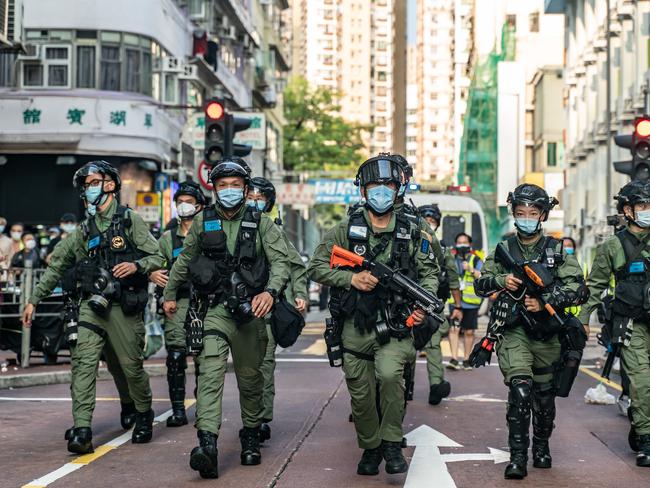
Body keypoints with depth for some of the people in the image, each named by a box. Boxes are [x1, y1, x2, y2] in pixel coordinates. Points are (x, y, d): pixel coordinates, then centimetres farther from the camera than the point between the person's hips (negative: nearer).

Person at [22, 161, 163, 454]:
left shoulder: (130, 221, 2)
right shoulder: (84, 231, 15)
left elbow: (157, 258, -2)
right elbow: (57, 266, 19)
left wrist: (136, 265, -23)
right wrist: (34, 300, 16)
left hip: (124, 306, -3)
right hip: (92, 306, 3)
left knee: (131, 366, 3)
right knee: (83, 362, -13)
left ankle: (144, 415, 30)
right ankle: (81, 431, -17)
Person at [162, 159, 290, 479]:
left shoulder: (261, 223, 3)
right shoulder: (203, 222, 8)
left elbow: (280, 260, -6)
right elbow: (184, 260, 21)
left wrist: (270, 291, -24)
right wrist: (170, 294, 27)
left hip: (251, 311, 0)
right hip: (216, 309, 0)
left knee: (250, 377, 11)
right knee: (210, 371, -18)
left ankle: (251, 436, 32)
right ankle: (207, 444, -30)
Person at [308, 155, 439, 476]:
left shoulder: (410, 232, 6)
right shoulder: (346, 230, 3)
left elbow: (430, 272, 12)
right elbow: (316, 267, 1)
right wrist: (351, 278, -13)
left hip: (395, 324, -1)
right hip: (355, 326, 1)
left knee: (390, 374, -25)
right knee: (361, 393, 6)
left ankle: (391, 444, -7)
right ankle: (370, 448, 28)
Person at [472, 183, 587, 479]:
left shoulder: (558, 251, 3)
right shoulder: (503, 250, 7)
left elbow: (578, 290, -5)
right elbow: (480, 285, 9)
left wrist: (544, 302, -17)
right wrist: (501, 280, -11)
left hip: (546, 333, 1)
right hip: (513, 330, -1)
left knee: (544, 394, 13)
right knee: (520, 388, -19)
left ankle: (541, 447, 36)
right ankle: (517, 457, -17)